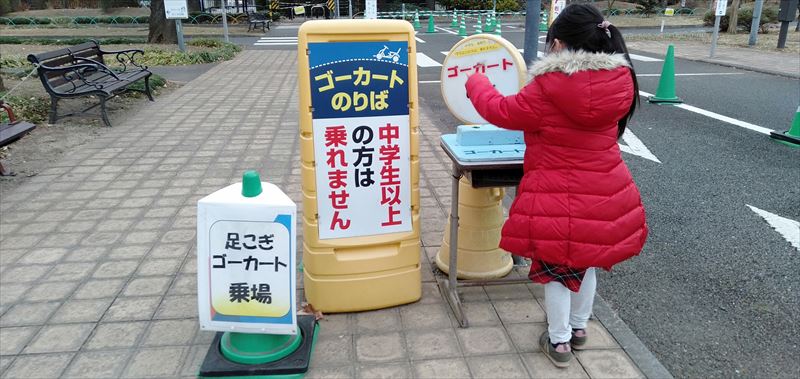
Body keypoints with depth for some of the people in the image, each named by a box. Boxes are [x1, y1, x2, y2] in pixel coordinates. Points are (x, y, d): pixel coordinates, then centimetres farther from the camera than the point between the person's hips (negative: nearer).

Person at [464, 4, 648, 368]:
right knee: (586, 260, 23)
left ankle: (559, 341, 25)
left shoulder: (548, 89, -21)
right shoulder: (619, 81, -5)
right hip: (605, 191, 5)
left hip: (556, 196, -5)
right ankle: (578, 328, 40)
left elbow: (500, 111, -7)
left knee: (555, 266, 13)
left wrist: (476, 83, 11)